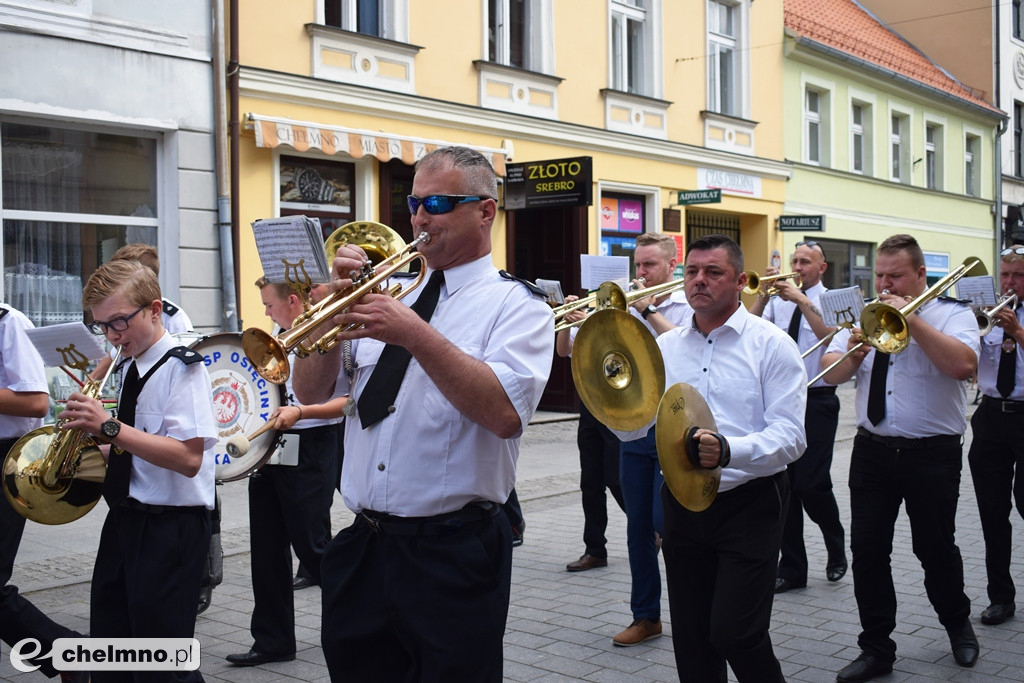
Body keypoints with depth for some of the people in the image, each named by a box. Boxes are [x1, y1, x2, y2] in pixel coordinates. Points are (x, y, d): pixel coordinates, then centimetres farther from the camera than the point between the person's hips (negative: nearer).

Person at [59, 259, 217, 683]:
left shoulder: (181, 368, -13)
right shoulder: (129, 369, 11)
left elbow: (188, 458, -24)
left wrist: (109, 426, -26)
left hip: (170, 529, -8)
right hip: (124, 521, 8)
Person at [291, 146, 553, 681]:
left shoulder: (517, 306, -4)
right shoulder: (388, 298, 13)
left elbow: (506, 413, -22)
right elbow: (310, 392, 9)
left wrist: (415, 335, -25)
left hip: (452, 553, -5)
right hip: (362, 546, 6)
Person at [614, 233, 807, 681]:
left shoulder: (771, 345, -4)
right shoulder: (665, 347, 9)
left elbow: (789, 437, -12)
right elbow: (630, 427, 5)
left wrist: (729, 451, -30)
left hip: (748, 505, -4)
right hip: (682, 506, 5)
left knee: (733, 634, -11)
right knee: (691, 640, 9)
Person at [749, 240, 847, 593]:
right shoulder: (779, 301, 10)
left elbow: (831, 338, -17)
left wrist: (803, 301, -18)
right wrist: (764, 294, -9)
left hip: (816, 401, -4)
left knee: (812, 484, -9)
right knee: (783, 484, 6)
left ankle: (836, 550, 20)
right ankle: (791, 569, 17)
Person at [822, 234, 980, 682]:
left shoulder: (952, 315, -3)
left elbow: (963, 364, -23)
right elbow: (830, 373, 6)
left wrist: (911, 320, -23)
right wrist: (853, 353, -15)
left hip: (932, 455, -3)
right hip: (872, 451, 4)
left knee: (936, 548, 9)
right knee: (867, 550, 3)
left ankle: (957, 624, 38)